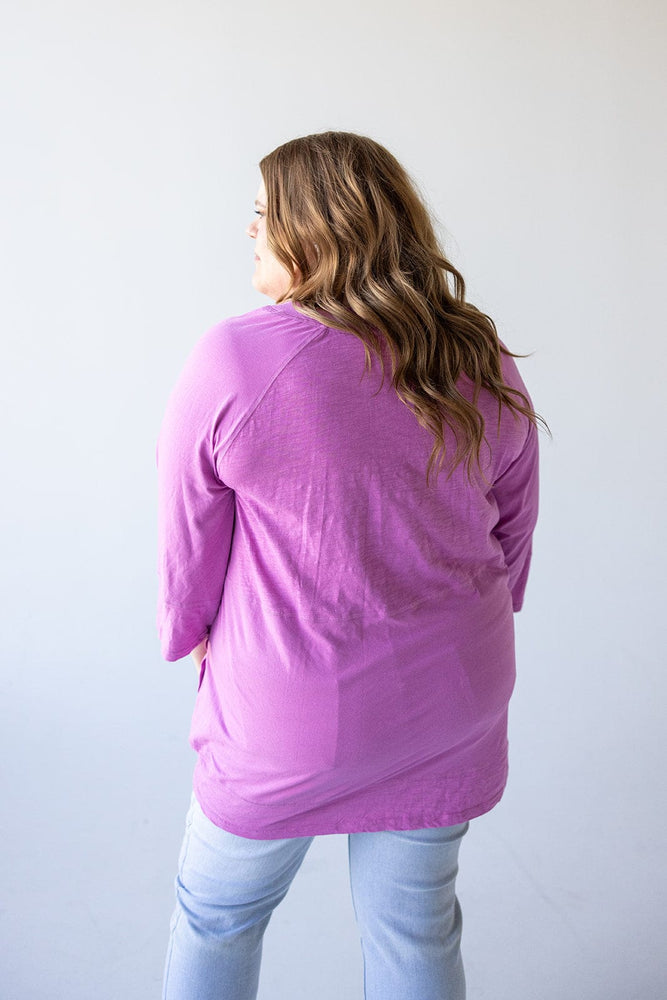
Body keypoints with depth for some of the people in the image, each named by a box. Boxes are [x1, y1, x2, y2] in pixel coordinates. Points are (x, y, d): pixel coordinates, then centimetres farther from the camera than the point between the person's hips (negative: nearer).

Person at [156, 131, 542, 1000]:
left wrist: (194, 635, 11)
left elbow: (187, 548, -9)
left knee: (216, 913, 23)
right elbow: (513, 538, 6)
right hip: (448, 714, 5)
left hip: (287, 712, -4)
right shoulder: (486, 368, -3)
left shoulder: (233, 360, -18)